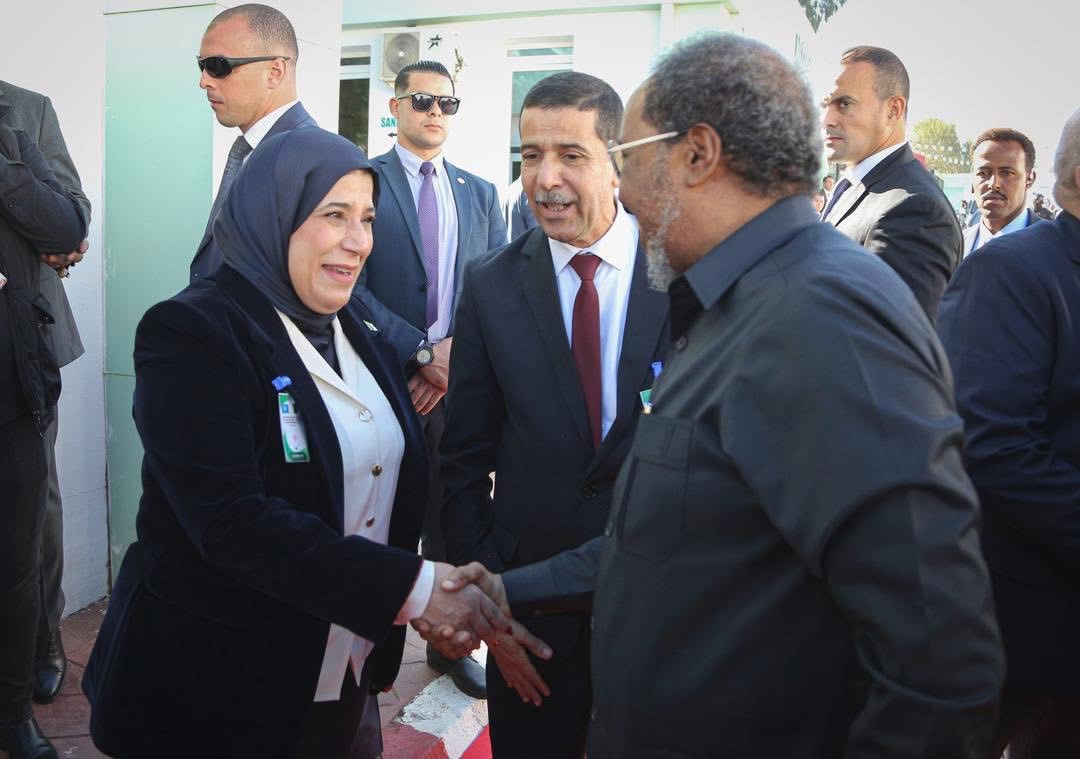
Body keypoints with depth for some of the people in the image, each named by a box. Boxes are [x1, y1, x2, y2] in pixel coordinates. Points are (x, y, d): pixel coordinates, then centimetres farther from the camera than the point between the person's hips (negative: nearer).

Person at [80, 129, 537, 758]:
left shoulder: (361, 337, 6)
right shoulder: (190, 331, -16)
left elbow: (391, 487, 9)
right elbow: (232, 519, -26)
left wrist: (439, 601, -4)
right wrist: (412, 585, -28)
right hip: (216, 692, -6)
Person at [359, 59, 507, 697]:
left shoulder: (481, 194, 13)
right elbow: (353, 287, -9)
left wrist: (458, 353, -8)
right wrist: (422, 351, -15)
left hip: (459, 378, 3)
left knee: (453, 519, 10)